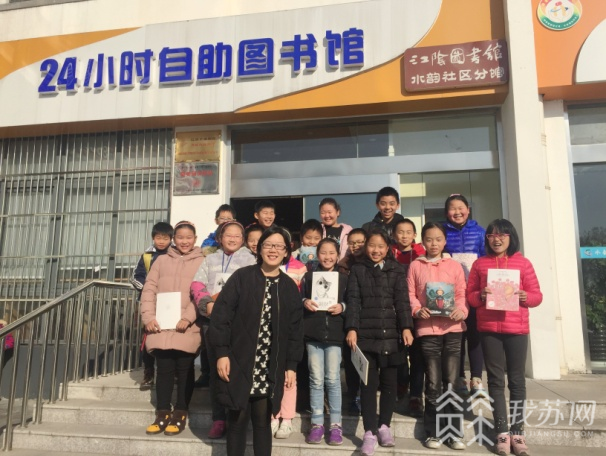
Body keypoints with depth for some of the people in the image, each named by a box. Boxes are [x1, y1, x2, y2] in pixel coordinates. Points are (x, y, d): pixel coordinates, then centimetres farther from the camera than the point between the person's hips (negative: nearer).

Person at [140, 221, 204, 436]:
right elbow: (149, 290, 9)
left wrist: (188, 317, -16)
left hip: (187, 329, -2)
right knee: (164, 370, 8)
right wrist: (148, 317, -3)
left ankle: (180, 415, 16)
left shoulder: (202, 262, 4)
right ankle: (162, 414, 20)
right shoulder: (162, 260, 13)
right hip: (161, 327, 2)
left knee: (184, 371, 4)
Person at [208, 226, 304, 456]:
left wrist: (291, 365, 5)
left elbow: (295, 329, 9)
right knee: (237, 420, 6)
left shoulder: (290, 287, 6)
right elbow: (221, 314, -6)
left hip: (270, 370, 2)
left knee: (262, 422, 10)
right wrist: (221, 352, -11)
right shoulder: (241, 277, -3)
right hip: (238, 363, -2)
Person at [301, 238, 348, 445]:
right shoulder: (309, 276, 8)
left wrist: (342, 307, -13)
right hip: (313, 333, 1)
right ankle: (317, 423, 15)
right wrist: (305, 302, -11)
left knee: (333, 379, 2)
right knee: (316, 379, 6)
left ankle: (335, 424, 13)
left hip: (335, 333, -1)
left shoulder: (344, 278, 6)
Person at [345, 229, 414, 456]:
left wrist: (406, 327, -10)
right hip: (365, 334, -1)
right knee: (369, 382, 1)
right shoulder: (357, 270, 8)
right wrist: (352, 328, -10)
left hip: (391, 333, 1)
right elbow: (353, 300, 1)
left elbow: (402, 300, 2)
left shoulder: (397, 270, 8)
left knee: (389, 380, 9)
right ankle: (369, 431, 7)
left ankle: (384, 425, 24)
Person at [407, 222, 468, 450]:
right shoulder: (416, 266, 6)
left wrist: (461, 310, -14)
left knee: (451, 382, 6)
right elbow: (410, 294, 3)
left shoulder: (454, 266, 8)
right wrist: (417, 310, -15)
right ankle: (434, 433, 15)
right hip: (427, 329, -1)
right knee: (433, 383, 4)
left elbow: (462, 294, 5)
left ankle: (454, 432, 16)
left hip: (452, 328, 1)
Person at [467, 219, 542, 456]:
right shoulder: (479, 264, 6)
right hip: (488, 329, 0)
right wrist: (480, 296, -13)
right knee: (496, 379, 5)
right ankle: (502, 432, 13)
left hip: (517, 329, 0)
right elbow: (469, 296, 7)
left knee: (517, 380, 6)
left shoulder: (523, 263, 5)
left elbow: (537, 295, 5)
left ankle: (517, 432, 17)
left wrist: (525, 296, -15)